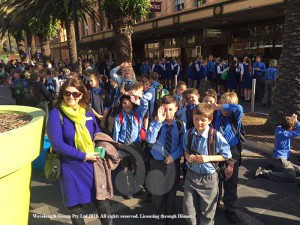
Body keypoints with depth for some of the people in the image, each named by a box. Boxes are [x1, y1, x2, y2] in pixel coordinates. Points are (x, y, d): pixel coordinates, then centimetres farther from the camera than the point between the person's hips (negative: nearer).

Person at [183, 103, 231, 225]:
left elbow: (226, 155, -10)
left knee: (207, 210, 18)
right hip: (191, 174, 3)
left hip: (208, 178, -3)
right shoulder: (188, 134, -6)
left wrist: (208, 158, -21)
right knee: (188, 208, 14)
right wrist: (187, 155, -10)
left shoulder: (216, 136, -19)